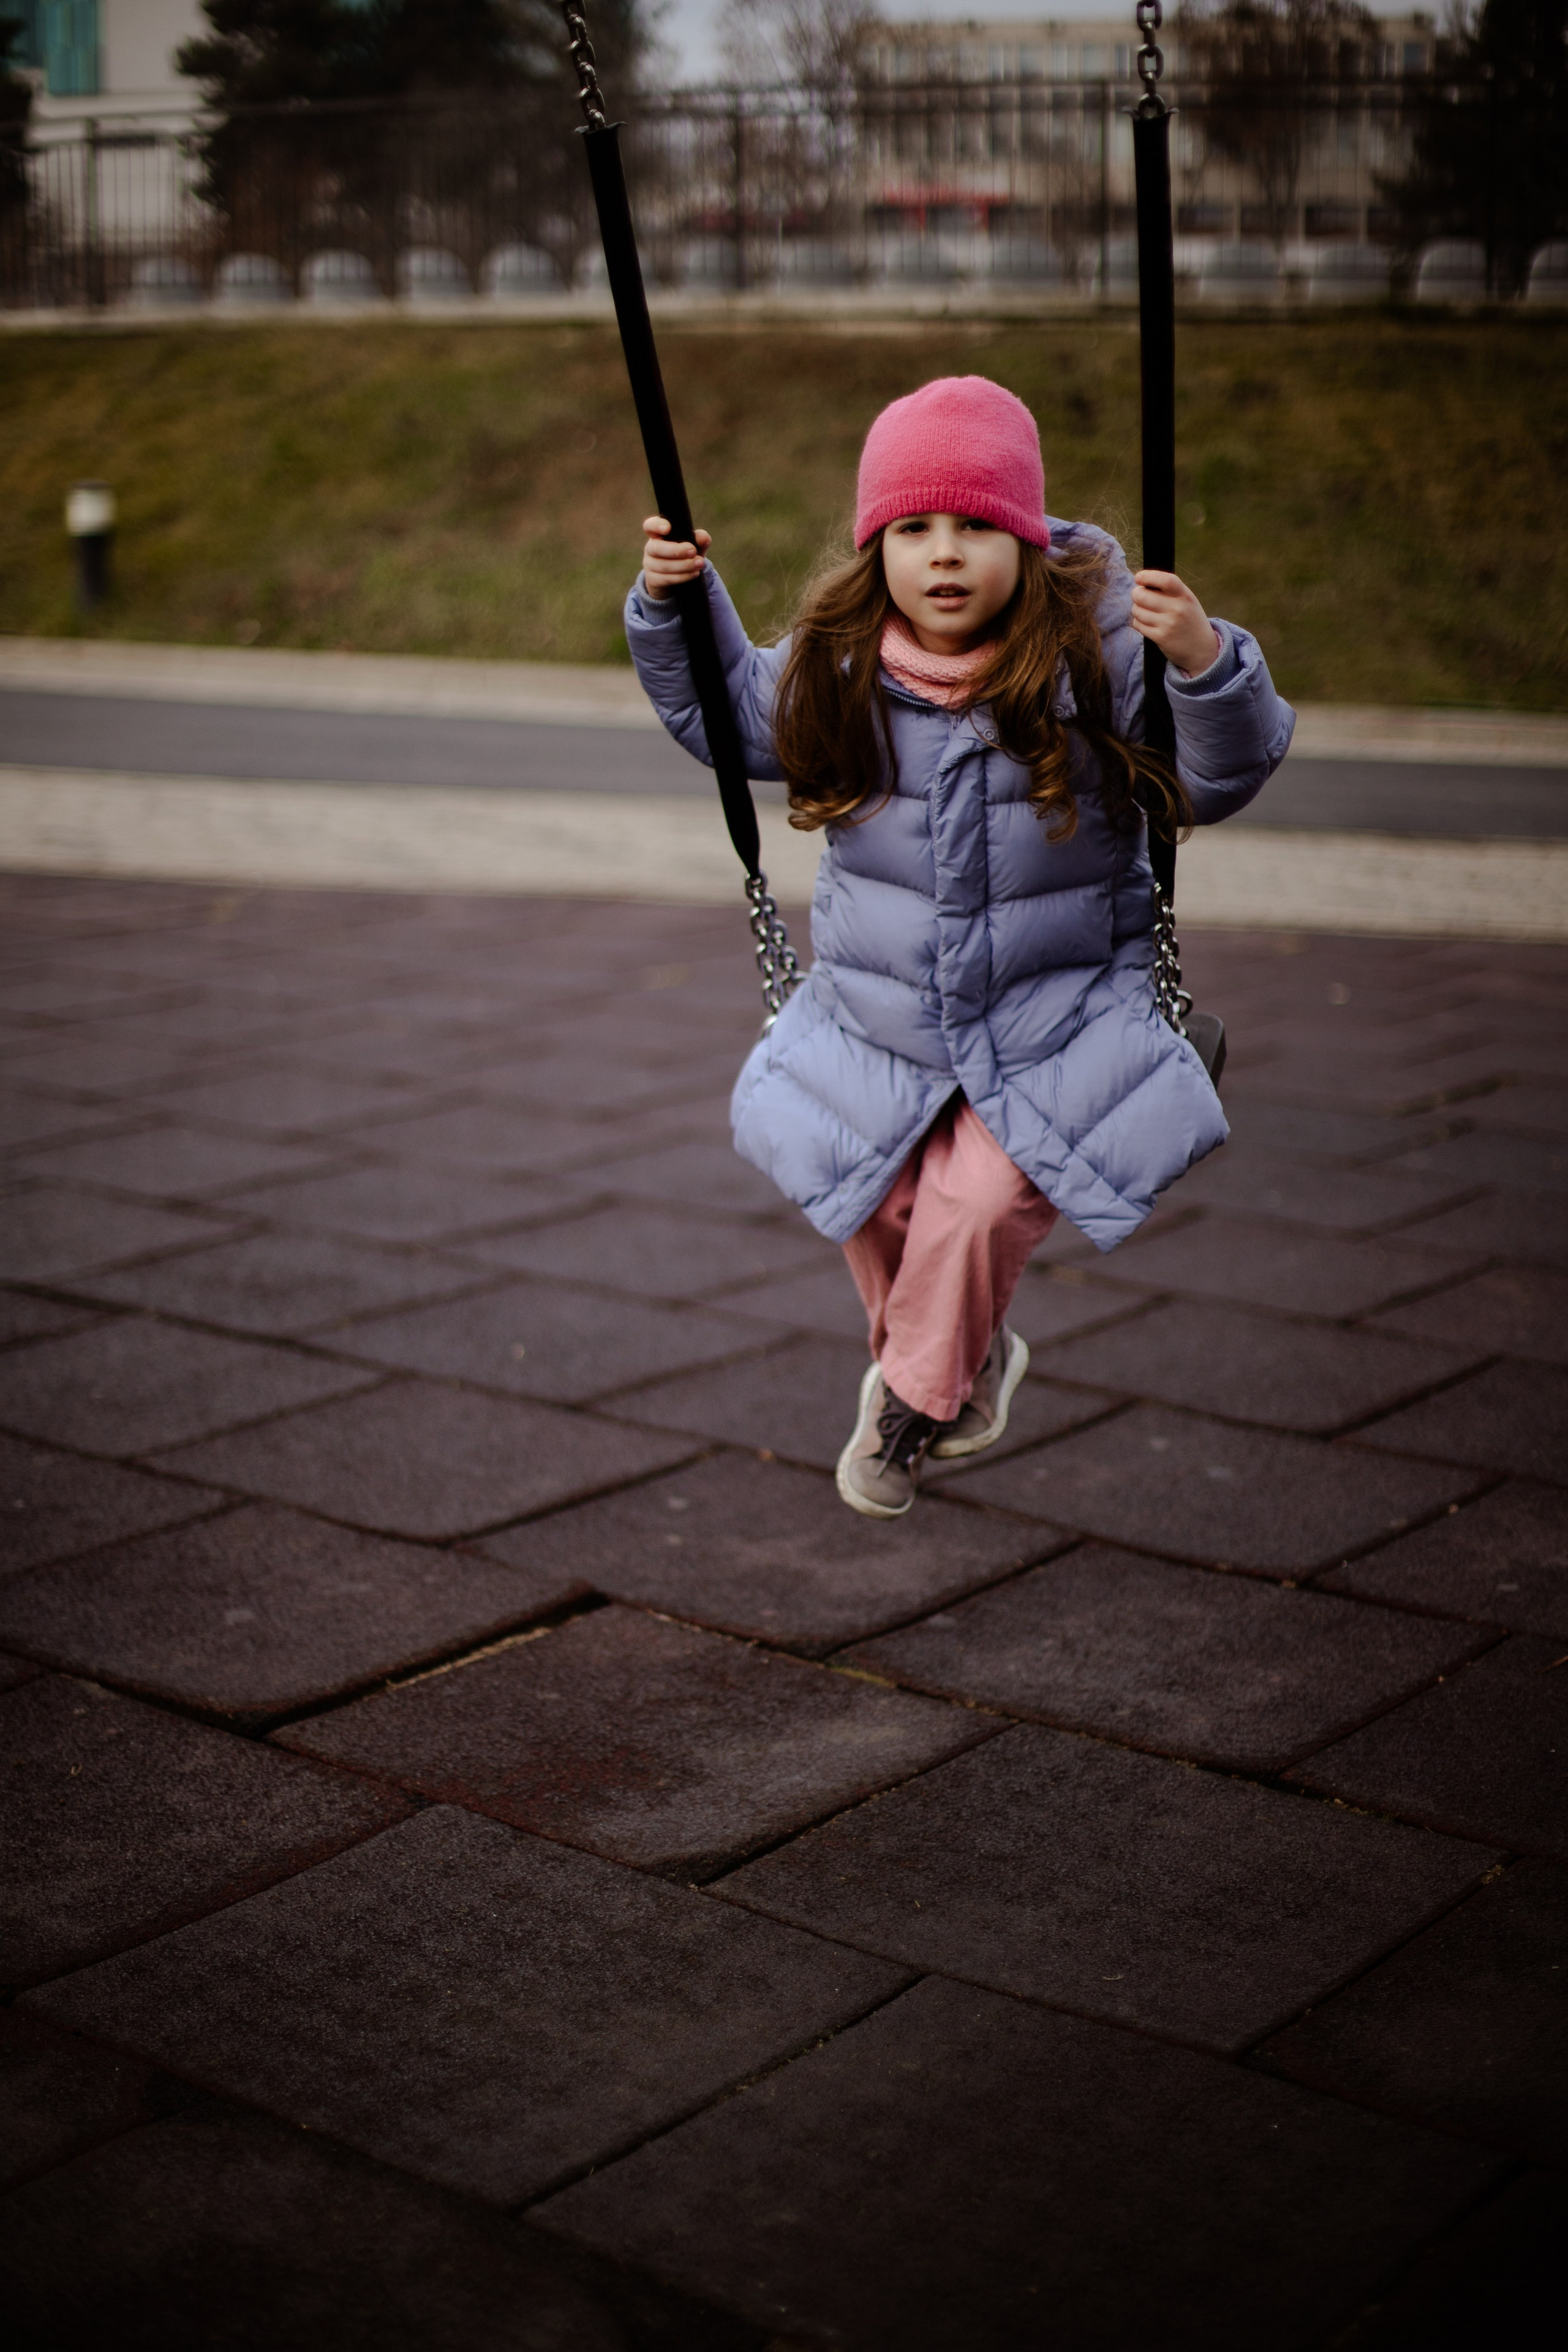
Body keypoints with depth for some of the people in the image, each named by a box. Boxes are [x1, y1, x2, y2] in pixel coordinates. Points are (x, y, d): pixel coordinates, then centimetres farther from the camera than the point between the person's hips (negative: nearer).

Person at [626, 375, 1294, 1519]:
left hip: (1054, 1021, -3)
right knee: (876, 1207, 4)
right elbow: (723, 715, 12)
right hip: (876, 1024, 4)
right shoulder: (834, 670, -7)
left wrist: (1204, 664, -35)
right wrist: (675, 607, -4)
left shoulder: (1095, 654, -16)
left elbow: (1215, 781, -17)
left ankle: (915, 1397, 12)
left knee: (980, 1201, -16)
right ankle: (973, 1359, 35)